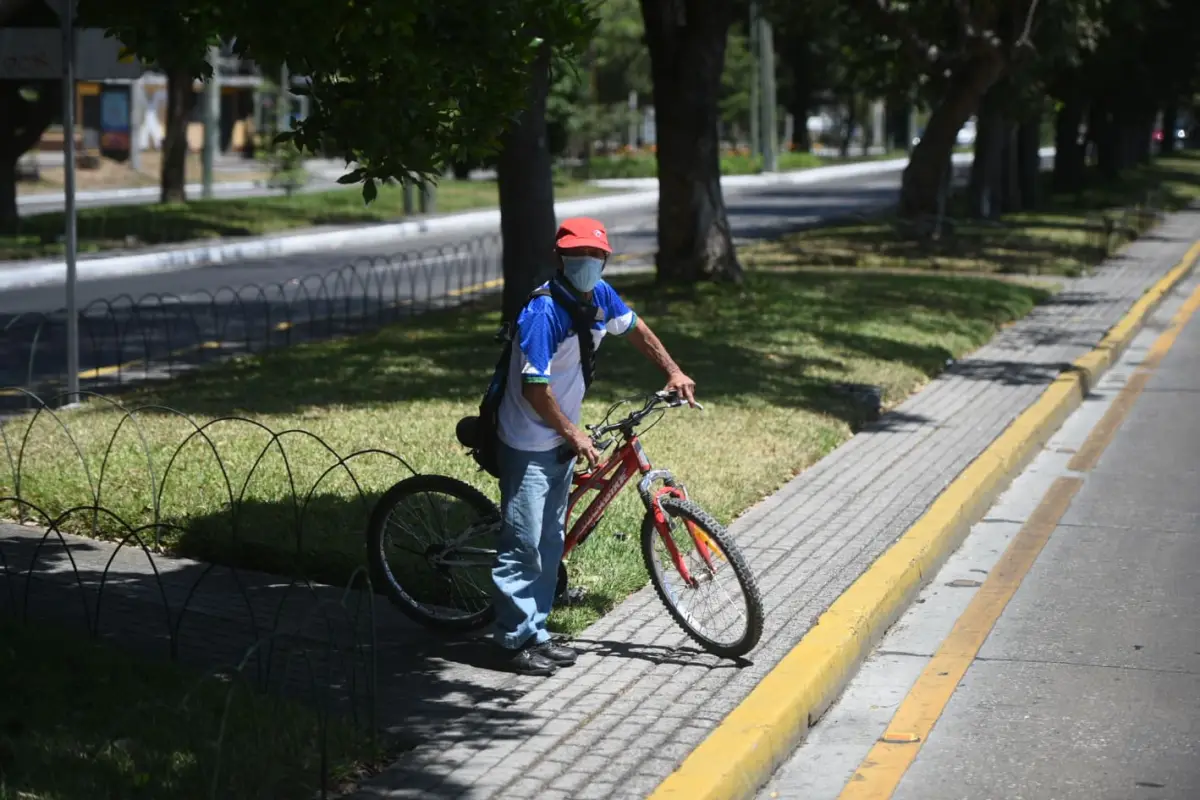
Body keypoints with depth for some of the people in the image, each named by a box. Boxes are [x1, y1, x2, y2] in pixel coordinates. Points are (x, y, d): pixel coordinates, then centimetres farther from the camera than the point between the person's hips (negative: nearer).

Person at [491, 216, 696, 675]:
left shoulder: (599, 296, -1)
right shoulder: (544, 313, -25)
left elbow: (634, 327, 20)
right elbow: (535, 387, -26)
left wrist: (673, 372, 18)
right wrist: (575, 435, -18)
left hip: (561, 440, 9)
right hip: (528, 445, -9)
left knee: (551, 541, 14)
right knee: (523, 543, -4)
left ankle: (536, 632, 24)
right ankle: (515, 641, 6)